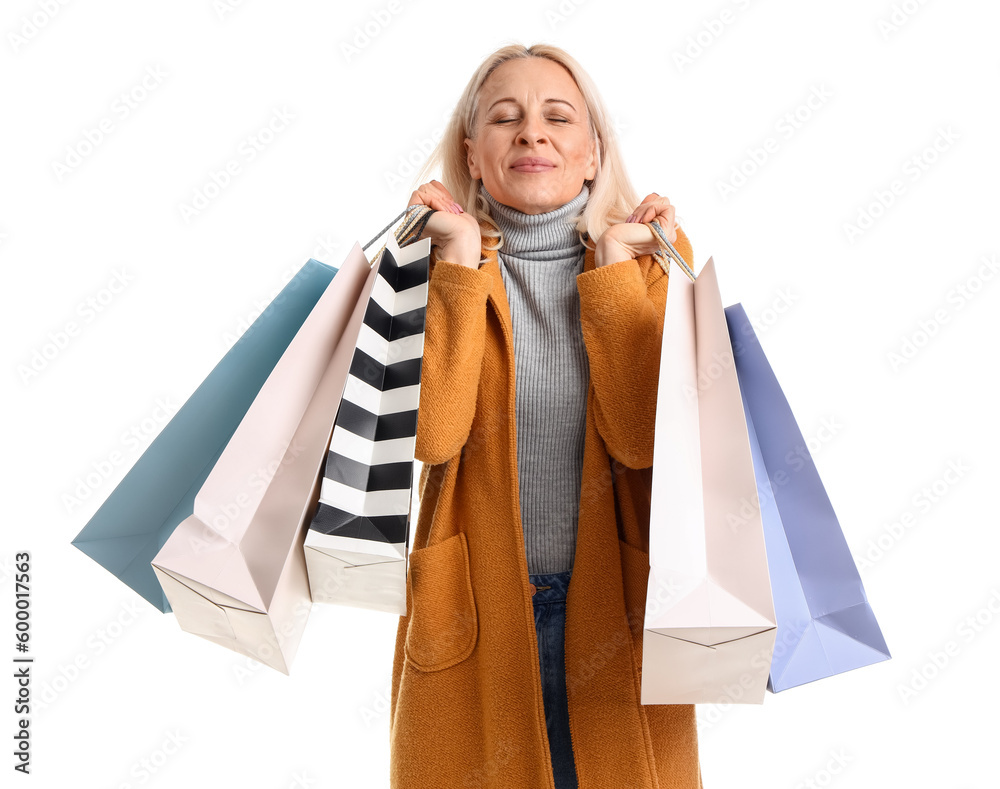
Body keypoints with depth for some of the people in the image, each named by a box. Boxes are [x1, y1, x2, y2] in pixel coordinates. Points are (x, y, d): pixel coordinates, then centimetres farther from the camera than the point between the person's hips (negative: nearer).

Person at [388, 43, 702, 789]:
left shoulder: (649, 255, -1)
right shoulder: (432, 260, -3)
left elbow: (644, 439, -15)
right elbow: (429, 434, -18)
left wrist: (611, 270, -15)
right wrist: (460, 264, -17)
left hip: (617, 608, 1)